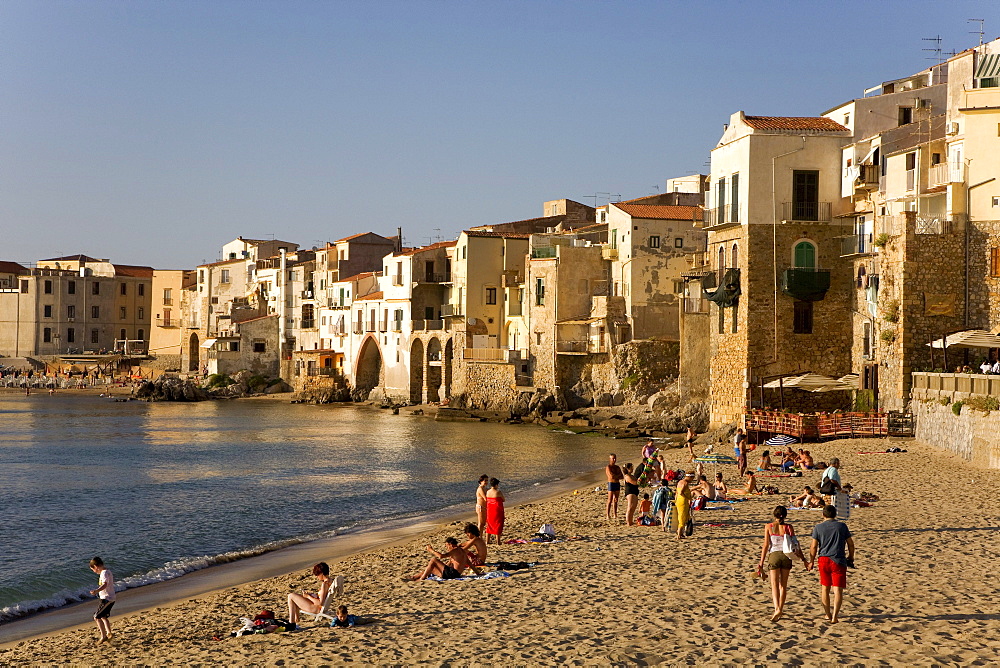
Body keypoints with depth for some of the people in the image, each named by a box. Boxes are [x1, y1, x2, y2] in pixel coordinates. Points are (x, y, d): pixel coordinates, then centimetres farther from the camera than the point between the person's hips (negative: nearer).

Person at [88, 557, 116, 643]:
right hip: (110, 598, 11)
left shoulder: (104, 573, -22)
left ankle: (103, 636, -9)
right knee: (103, 616, 26)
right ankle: (109, 633, 37)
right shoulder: (107, 571, 10)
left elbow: (105, 584, -39)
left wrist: (96, 591, -57)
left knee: (97, 617, -11)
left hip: (106, 599, -11)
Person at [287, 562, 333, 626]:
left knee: (291, 596, -3)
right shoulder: (330, 581, 1)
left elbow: (320, 603, -29)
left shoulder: (325, 584, -28)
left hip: (316, 608, -10)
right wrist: (310, 593, 8)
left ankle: (291, 623, 3)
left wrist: (308, 596, -18)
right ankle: (296, 620, 28)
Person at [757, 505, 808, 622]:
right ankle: (780, 609, 18)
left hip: (774, 555, -1)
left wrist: (761, 563, -2)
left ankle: (777, 609, -21)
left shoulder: (769, 527, -2)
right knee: (783, 585, 14)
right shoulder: (788, 527, 0)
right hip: (786, 556, 1)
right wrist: (804, 560, 8)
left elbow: (766, 545, -4)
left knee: (774, 585, -1)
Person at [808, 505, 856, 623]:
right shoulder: (842, 526, 1)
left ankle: (828, 614, 24)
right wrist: (851, 558, 20)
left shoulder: (818, 527, 1)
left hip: (823, 560, 2)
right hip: (838, 560, -2)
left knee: (825, 588, 16)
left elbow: (813, 547, 1)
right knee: (838, 589, -2)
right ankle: (834, 616, -12)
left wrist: (811, 561, 12)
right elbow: (850, 544, 5)